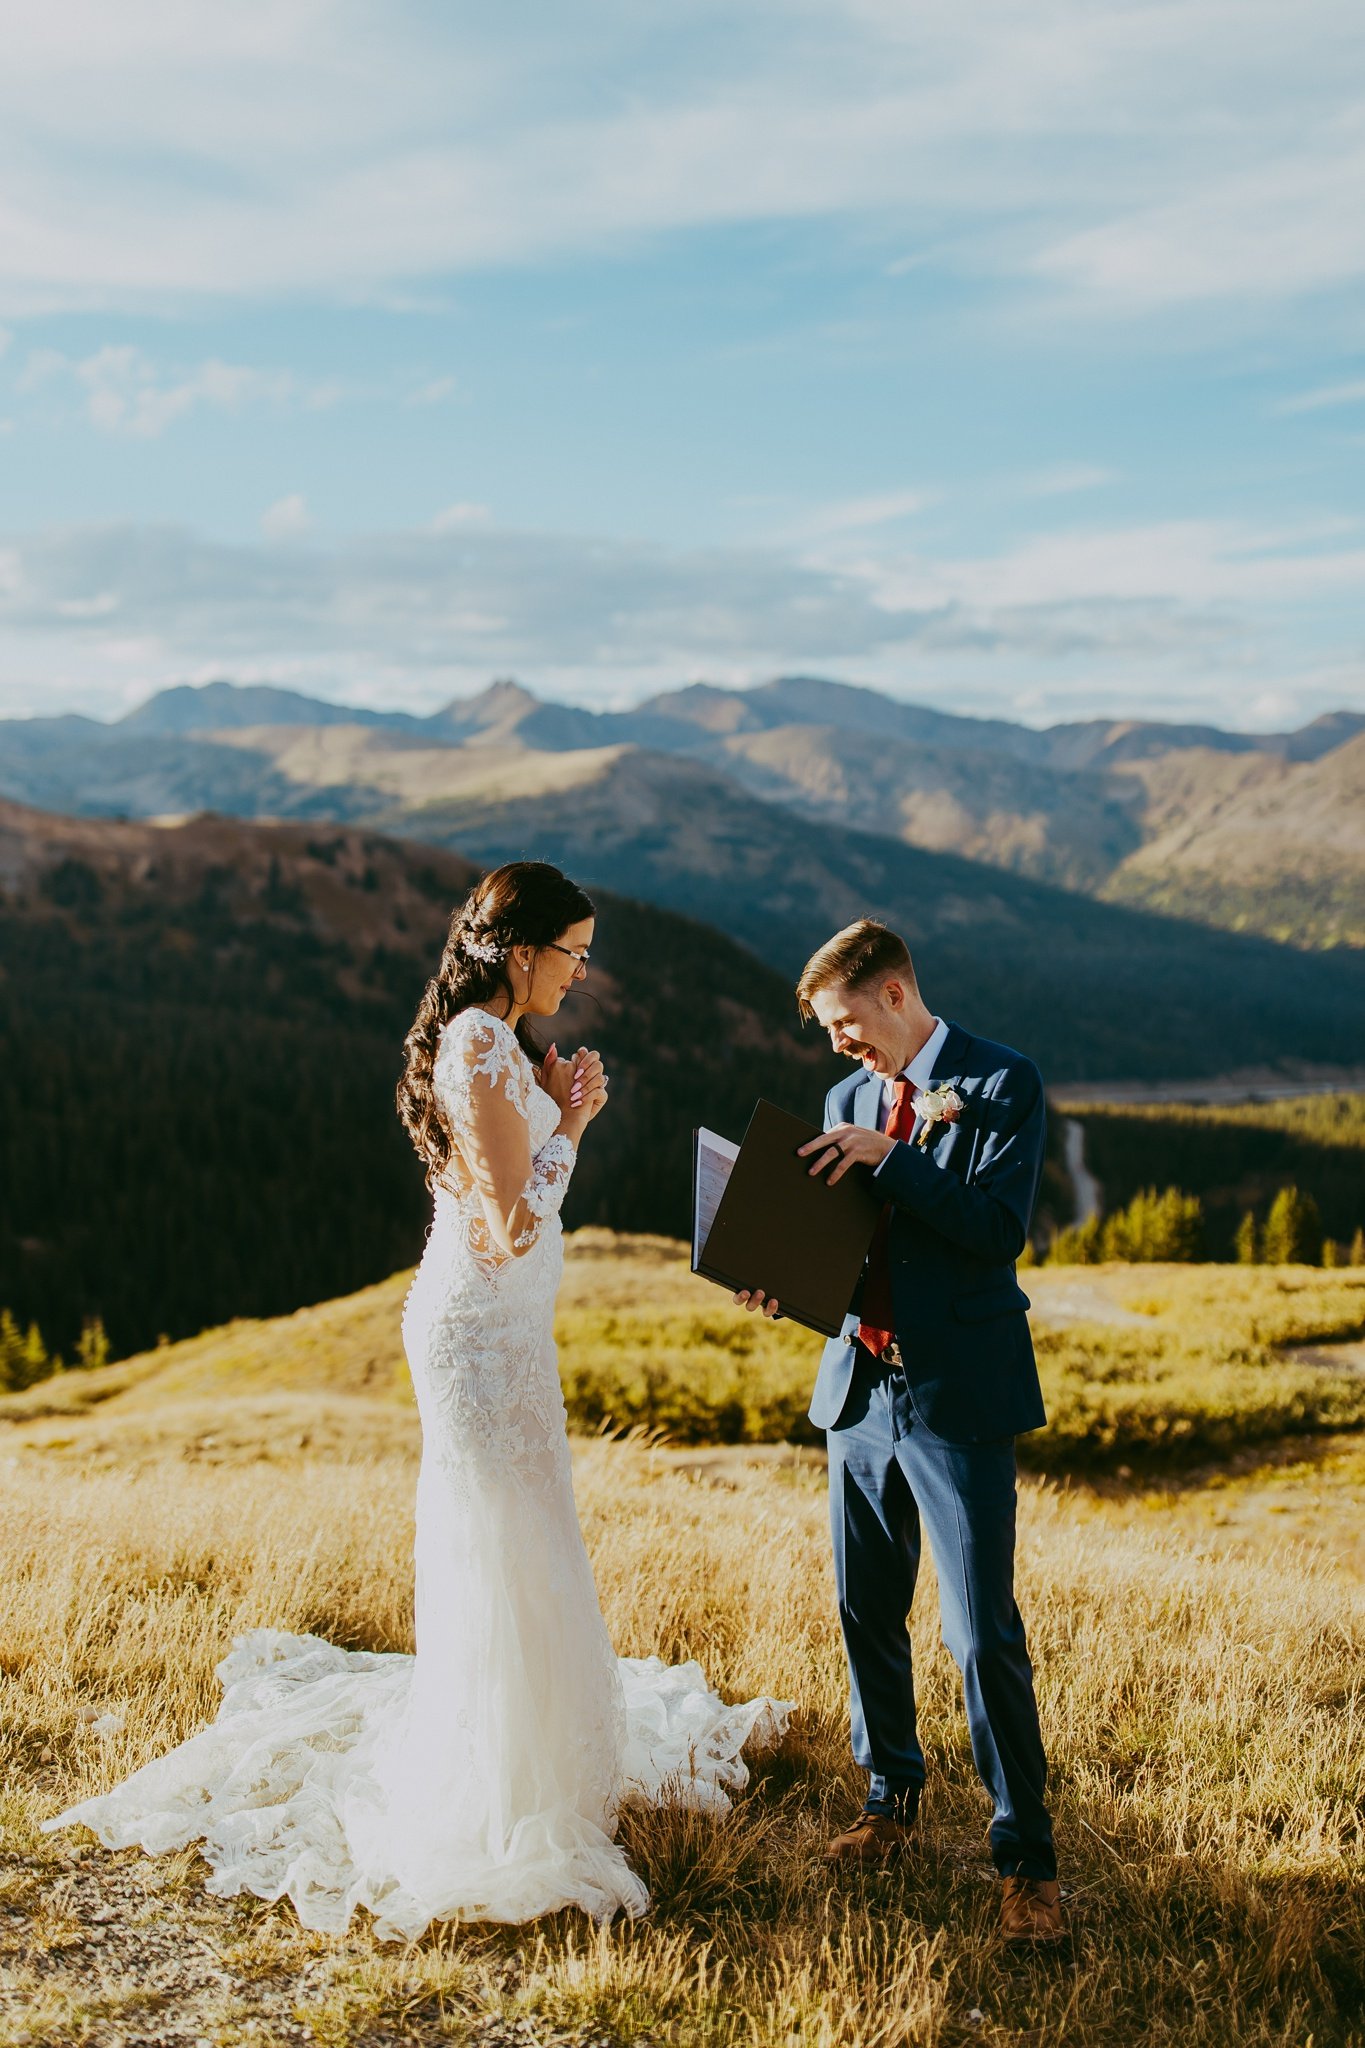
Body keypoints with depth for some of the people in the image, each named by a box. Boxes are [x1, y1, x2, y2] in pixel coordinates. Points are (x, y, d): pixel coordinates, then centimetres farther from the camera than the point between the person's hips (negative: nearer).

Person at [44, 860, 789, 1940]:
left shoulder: (490, 1042, 11)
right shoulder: (483, 1052, -21)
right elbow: (512, 1227, -23)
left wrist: (558, 1114, 8)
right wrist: (568, 1125, -12)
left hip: (500, 1332, 10)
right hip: (484, 1334, -10)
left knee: (522, 1553, 20)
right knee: (501, 1564, 0)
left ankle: (538, 1762, 37)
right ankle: (497, 1818, 14)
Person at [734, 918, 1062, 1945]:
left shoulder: (1005, 1082, -7)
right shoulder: (850, 1097, 13)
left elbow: (999, 1228, -17)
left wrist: (889, 1156, -19)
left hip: (960, 1396, -6)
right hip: (862, 1387, 6)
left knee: (985, 1635, -4)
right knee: (867, 1615, 15)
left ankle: (1026, 1858, 8)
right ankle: (893, 1797, 34)